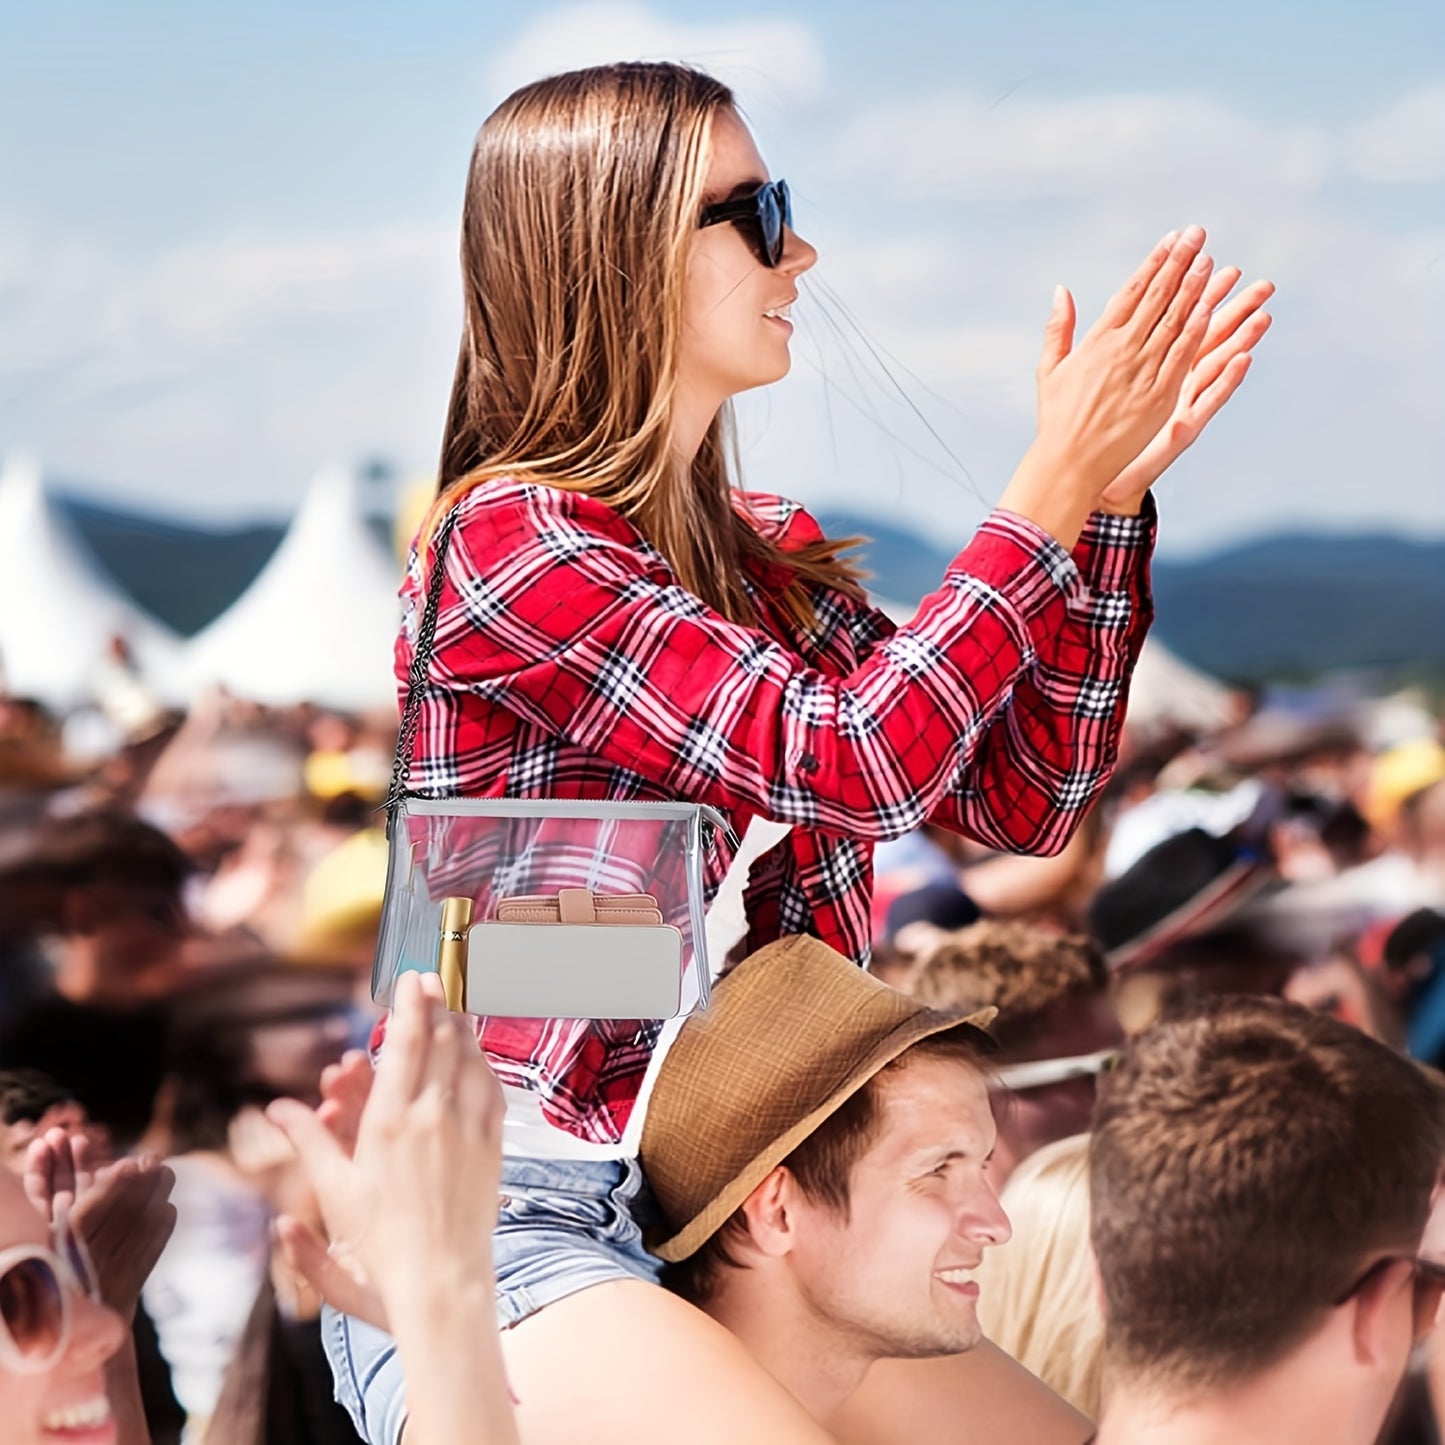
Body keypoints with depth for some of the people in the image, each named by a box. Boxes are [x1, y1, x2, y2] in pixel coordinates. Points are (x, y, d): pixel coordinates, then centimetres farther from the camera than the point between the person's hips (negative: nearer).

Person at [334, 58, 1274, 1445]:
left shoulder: (772, 557, 12)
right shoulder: (510, 542, -11)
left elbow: (1025, 799, 9)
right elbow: (849, 762, -20)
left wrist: (1112, 491, 1)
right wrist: (1058, 480, -13)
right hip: (506, 1223, -8)